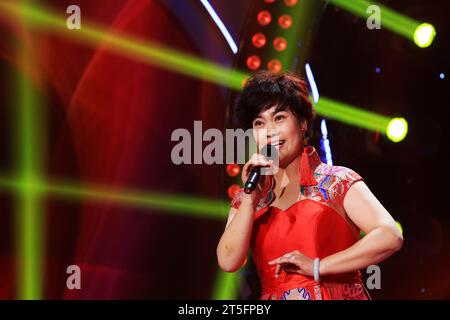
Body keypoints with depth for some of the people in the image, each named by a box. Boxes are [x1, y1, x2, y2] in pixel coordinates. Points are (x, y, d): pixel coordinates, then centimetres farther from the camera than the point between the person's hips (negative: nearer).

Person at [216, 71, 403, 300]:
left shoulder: (338, 181, 2)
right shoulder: (247, 200, 12)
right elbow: (228, 261, 0)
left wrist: (318, 266, -11)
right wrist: (251, 197, -5)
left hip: (336, 294, -2)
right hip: (273, 295, 2)